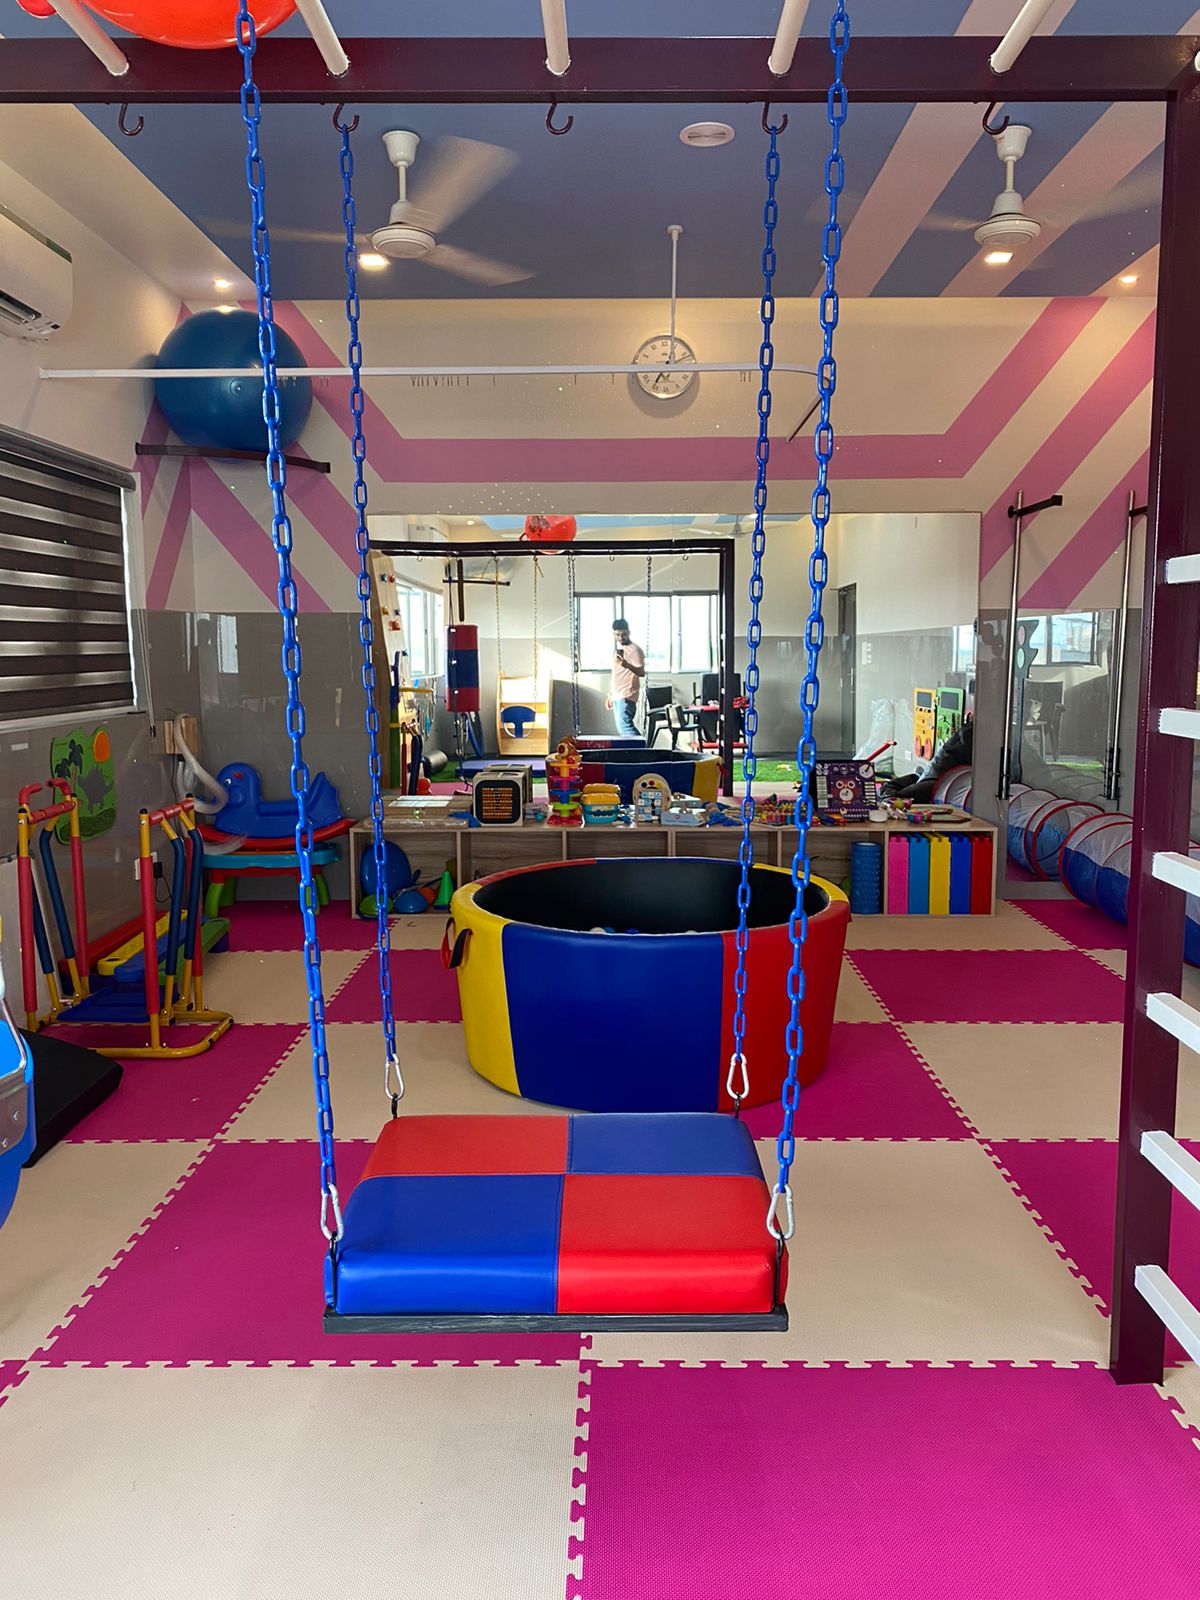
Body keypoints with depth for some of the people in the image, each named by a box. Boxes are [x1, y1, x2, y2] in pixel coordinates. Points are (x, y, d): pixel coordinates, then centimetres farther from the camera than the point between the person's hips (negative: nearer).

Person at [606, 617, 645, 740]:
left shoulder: (635, 650, -11)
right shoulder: (619, 649, 18)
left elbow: (641, 673, -20)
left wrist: (627, 665, -37)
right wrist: (610, 695, 23)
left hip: (625, 697, -9)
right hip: (617, 697, 9)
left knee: (624, 728, -18)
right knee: (627, 728, 9)